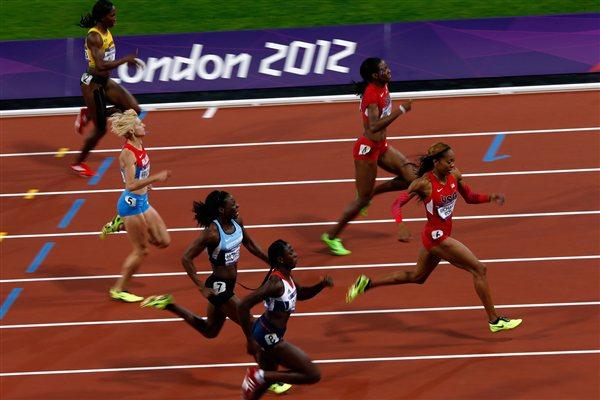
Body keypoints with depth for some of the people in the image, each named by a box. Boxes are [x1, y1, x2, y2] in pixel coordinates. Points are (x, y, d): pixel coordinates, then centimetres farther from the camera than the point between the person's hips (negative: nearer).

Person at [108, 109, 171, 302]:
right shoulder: (128, 154, -23)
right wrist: (155, 178, -35)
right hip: (131, 203, -9)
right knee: (141, 250, 0)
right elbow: (131, 185, -30)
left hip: (142, 202, 9)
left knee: (163, 241, 12)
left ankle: (123, 225, 19)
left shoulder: (139, 147, 4)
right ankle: (118, 289, 14)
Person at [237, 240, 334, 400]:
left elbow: (301, 294, 21)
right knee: (313, 375, -5)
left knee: (266, 381, 25)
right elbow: (243, 307, -30)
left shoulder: (286, 275, 1)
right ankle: (261, 375, -6)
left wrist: (322, 285, 3)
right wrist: (250, 340, -24)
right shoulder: (276, 283, -26)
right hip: (269, 337, -9)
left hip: (268, 335, 9)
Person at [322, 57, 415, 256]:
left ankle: (369, 192, 17)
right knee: (363, 200, -1)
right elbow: (374, 127, -36)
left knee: (410, 178, 2)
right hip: (367, 148, -9)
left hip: (381, 146, 9)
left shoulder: (382, 87, 2)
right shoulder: (372, 95, -25)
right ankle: (332, 236, 14)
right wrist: (400, 110, -37)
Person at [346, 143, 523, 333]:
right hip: (436, 237, -9)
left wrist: (491, 198, -9)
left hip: (443, 234, 9)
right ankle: (494, 320, 1)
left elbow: (470, 198, 9)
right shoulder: (424, 183, -23)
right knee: (479, 269, -8)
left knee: (417, 277, 27)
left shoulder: (454, 174, -3)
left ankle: (367, 284, 36)